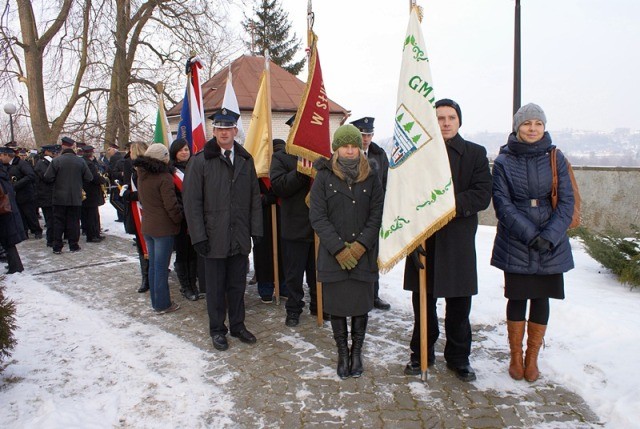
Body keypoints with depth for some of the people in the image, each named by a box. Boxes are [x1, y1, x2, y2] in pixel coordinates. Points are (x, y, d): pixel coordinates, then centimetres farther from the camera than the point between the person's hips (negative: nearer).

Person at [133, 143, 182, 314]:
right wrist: (179, 220, -3)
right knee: (161, 267, 0)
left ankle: (155, 301, 25)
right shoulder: (164, 177, -17)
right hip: (164, 228, -8)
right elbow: (171, 205, -17)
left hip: (147, 227, 8)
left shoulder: (142, 176, 7)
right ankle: (163, 304, 8)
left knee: (153, 265, 16)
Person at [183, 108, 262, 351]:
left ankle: (237, 325, 30)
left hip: (240, 238, 3)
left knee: (237, 285, 14)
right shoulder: (200, 161, -4)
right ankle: (217, 330, 26)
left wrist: (256, 230, 3)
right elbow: (192, 201, -6)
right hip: (214, 238, -3)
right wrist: (198, 236, -10)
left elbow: (254, 198, 9)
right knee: (215, 287, 9)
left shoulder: (246, 160, 7)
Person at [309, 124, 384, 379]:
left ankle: (356, 352, 25)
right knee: (337, 305, 6)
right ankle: (342, 353, 24)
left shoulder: (371, 178, 4)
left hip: (364, 254, 1)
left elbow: (377, 215, 1)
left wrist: (360, 245, -12)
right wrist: (339, 248, -13)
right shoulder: (324, 178, -2)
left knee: (361, 304, 6)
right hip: (332, 255, -1)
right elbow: (318, 217, -6)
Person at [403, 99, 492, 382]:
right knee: (423, 301, 11)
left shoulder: (475, 154, 5)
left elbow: (483, 195, -5)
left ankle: (458, 358, 28)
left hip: (458, 239, 0)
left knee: (459, 305, 9)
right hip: (423, 238, 0)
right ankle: (422, 354, 28)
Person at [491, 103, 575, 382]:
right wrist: (531, 235, -17)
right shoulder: (503, 162, -2)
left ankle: (532, 359, 23)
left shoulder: (555, 158, 2)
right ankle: (516, 358, 21)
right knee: (517, 299, 5)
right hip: (515, 245, -1)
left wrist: (549, 236, -14)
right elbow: (503, 204, -8)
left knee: (541, 299, 8)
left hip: (552, 245, 2)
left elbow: (566, 202, -1)